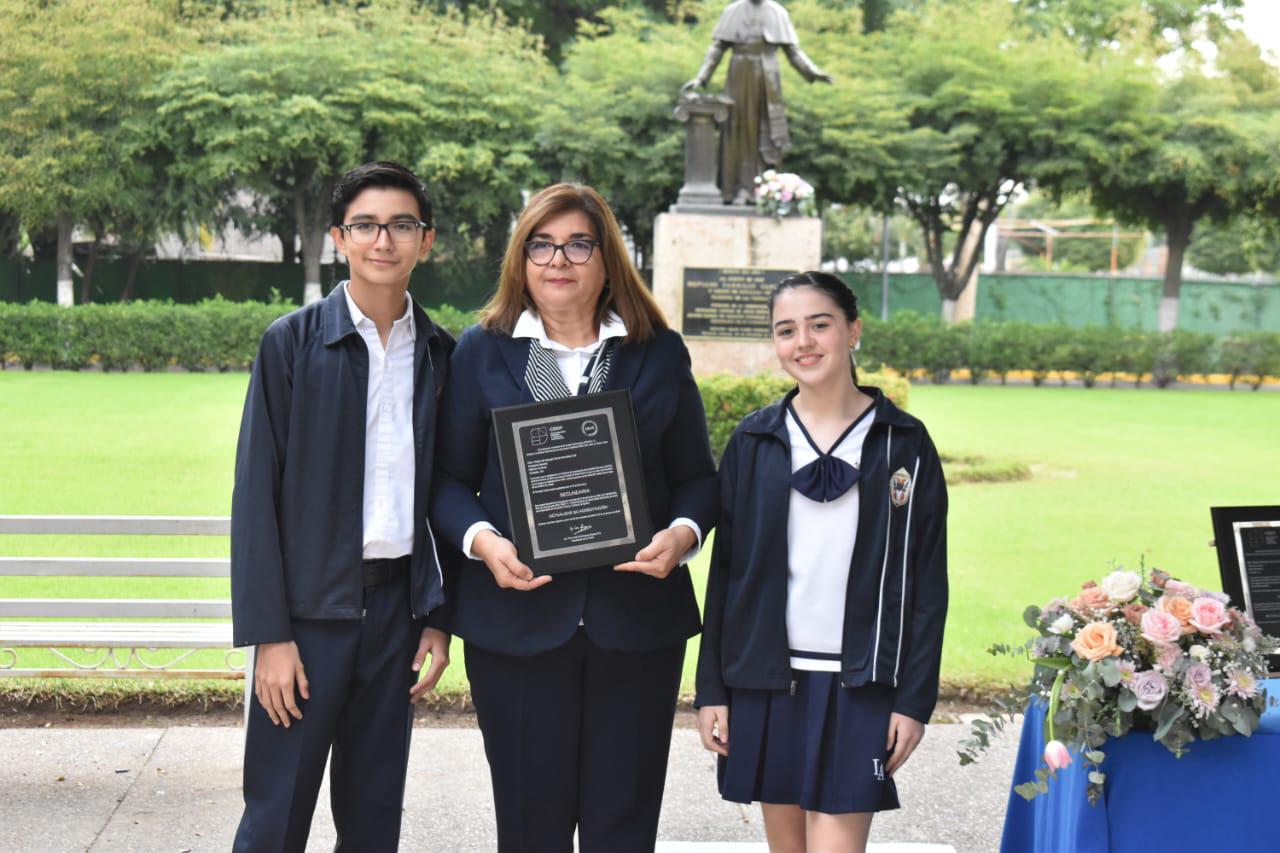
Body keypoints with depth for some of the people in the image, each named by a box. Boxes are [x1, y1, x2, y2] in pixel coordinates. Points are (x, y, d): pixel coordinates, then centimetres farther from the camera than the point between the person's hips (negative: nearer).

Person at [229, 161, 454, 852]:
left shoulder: (441, 355, 7)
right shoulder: (292, 343, -3)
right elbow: (256, 493, -5)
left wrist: (439, 618, 5)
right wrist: (269, 634, -10)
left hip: (397, 608, 3)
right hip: (309, 606, -3)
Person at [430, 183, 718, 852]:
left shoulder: (660, 354, 9)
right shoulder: (482, 350, 7)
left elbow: (696, 475, 10)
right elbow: (450, 478, 5)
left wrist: (684, 533, -10)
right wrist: (481, 540, -13)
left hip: (637, 617, 1)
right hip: (518, 616, -1)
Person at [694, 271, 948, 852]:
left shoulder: (904, 443, 0)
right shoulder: (753, 441, 5)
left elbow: (927, 582, 1)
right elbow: (725, 570, 7)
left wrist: (915, 699, -4)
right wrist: (711, 690, 3)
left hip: (859, 687, -2)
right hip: (765, 678, 2)